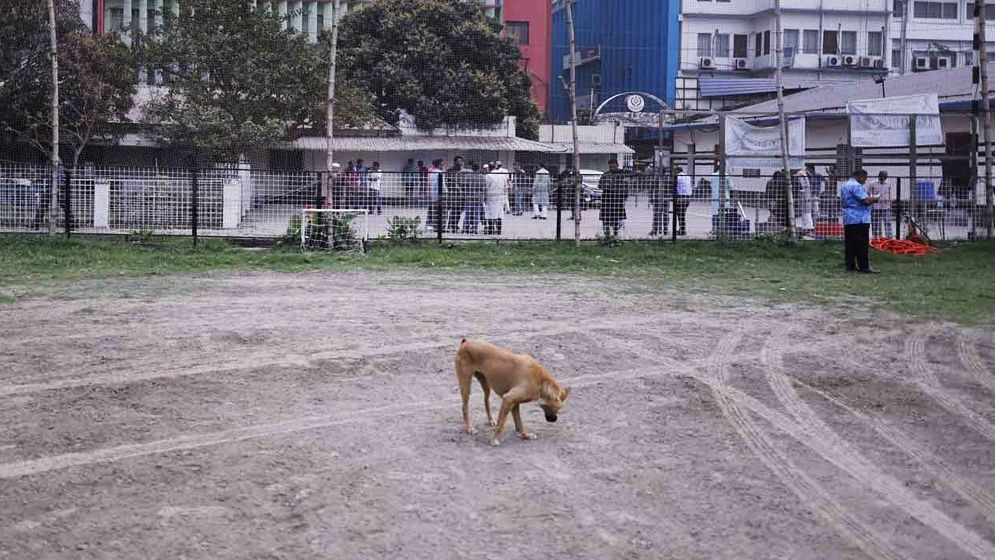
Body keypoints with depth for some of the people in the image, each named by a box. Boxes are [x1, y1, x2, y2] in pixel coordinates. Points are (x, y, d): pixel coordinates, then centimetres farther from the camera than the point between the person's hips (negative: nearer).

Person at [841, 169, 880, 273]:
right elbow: (866, 200, -21)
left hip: (847, 219, 9)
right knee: (862, 244, -6)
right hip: (859, 219, -9)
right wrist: (875, 198, -2)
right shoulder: (857, 186, -14)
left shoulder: (845, 185, 17)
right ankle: (863, 267, -6)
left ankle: (850, 266, 9)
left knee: (849, 244, 8)